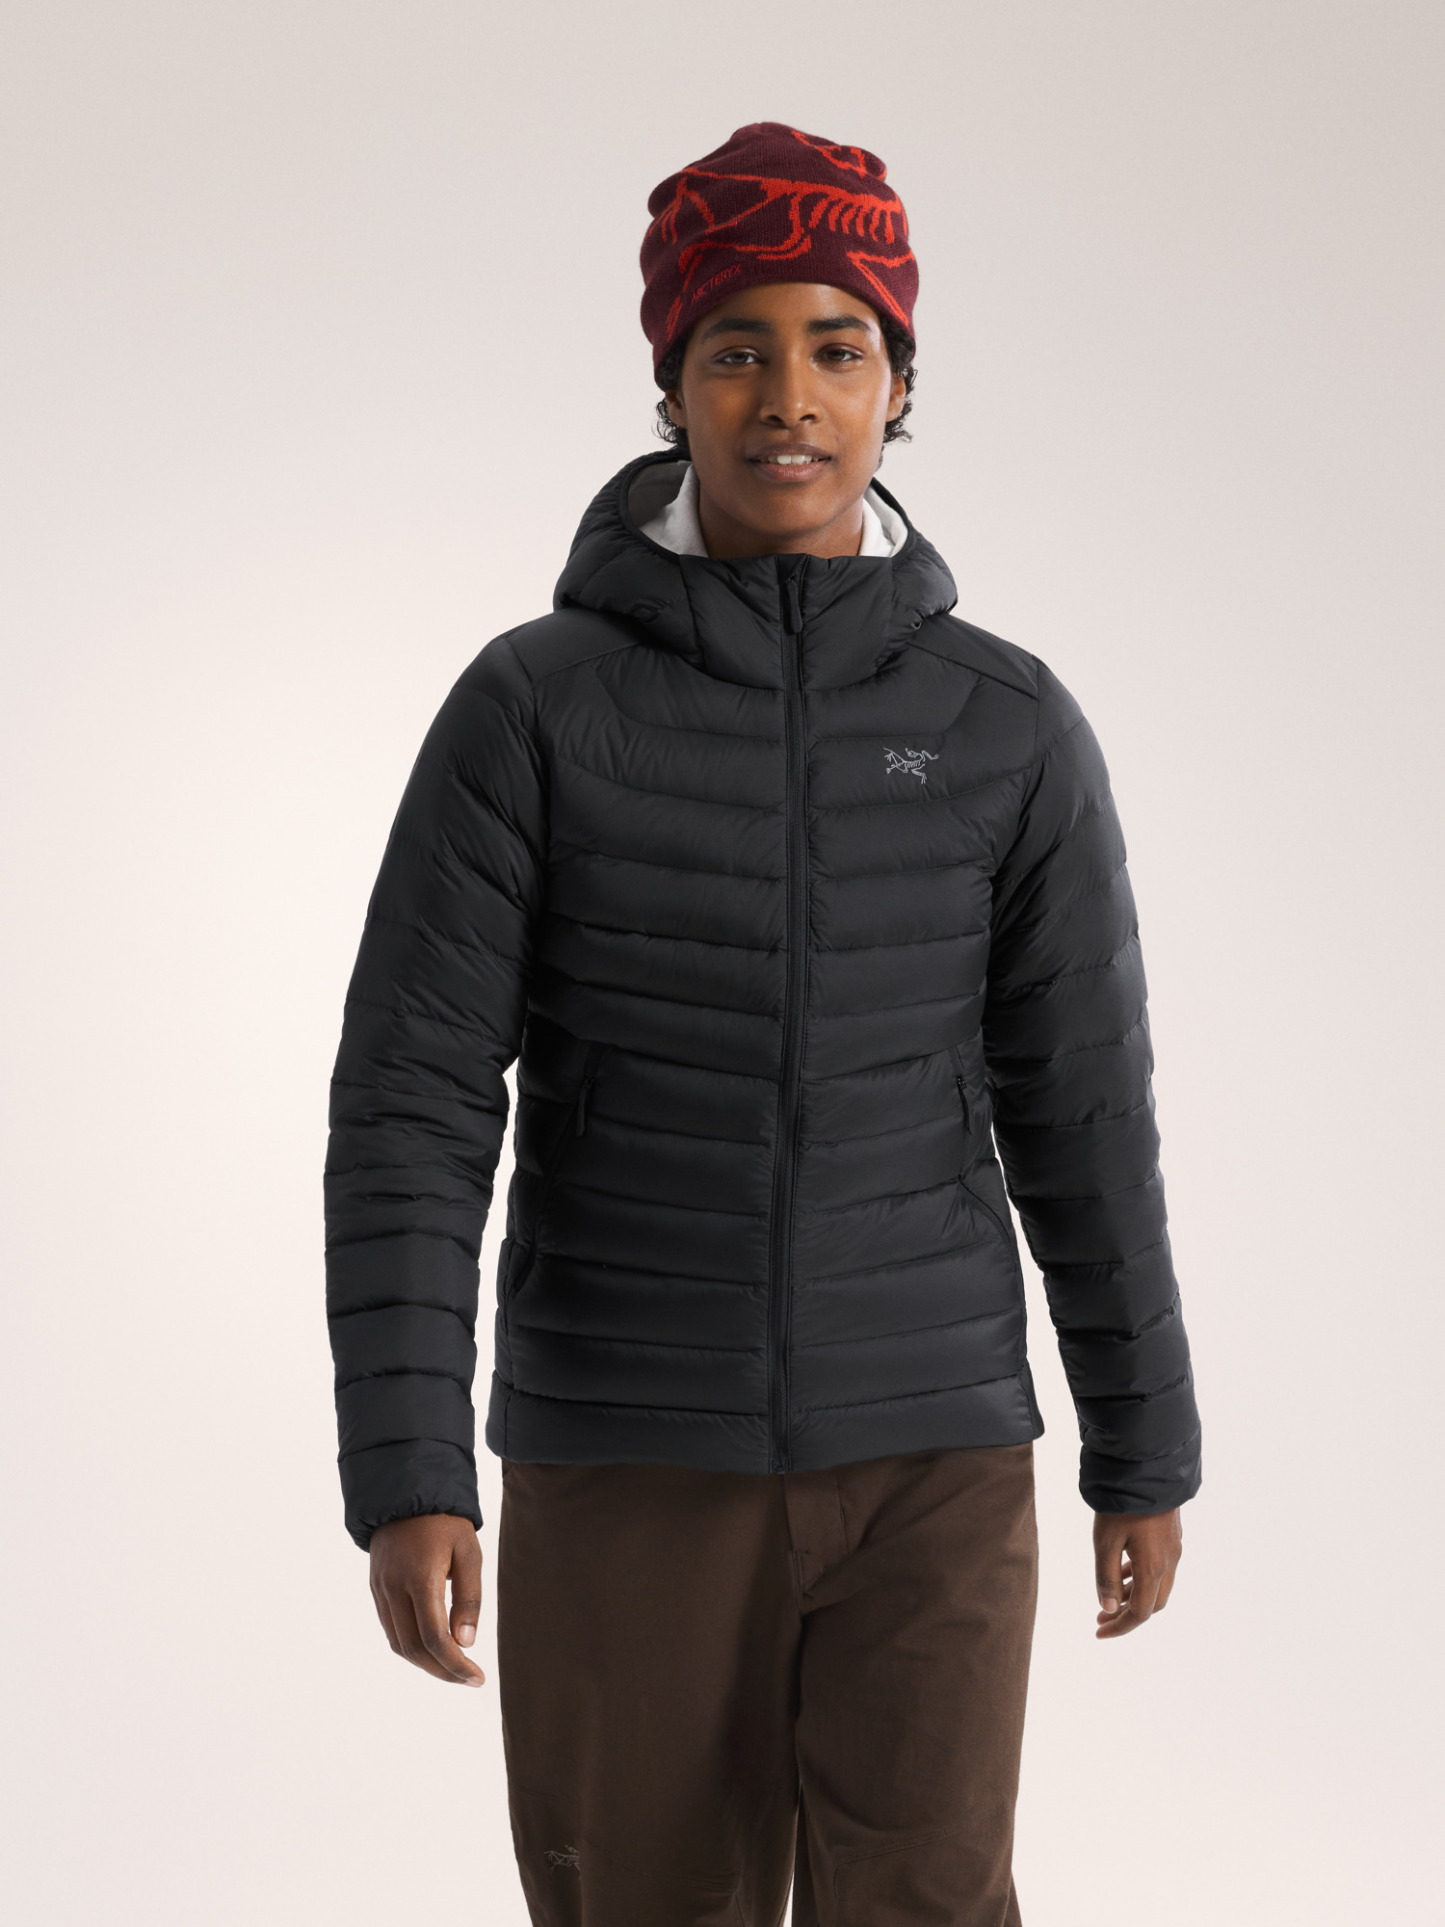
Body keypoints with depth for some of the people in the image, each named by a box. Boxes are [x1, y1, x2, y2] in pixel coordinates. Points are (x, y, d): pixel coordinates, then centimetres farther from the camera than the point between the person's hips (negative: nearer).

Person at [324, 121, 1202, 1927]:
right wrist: (402, 1480, -14)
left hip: (927, 1460, 1)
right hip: (627, 1461, 0)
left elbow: (1082, 1115, 6)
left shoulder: (1012, 730, -1)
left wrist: (1147, 1451, 11)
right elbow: (410, 1115, -8)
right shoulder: (530, 709, -6)